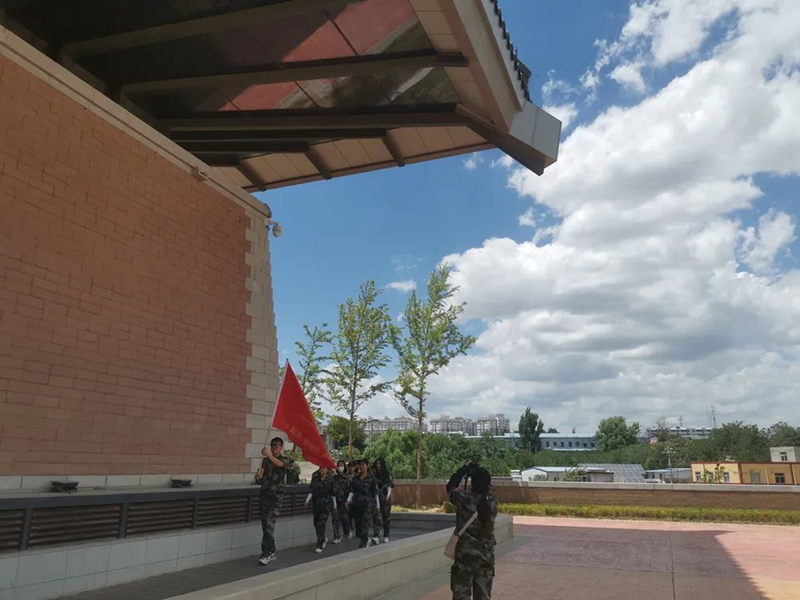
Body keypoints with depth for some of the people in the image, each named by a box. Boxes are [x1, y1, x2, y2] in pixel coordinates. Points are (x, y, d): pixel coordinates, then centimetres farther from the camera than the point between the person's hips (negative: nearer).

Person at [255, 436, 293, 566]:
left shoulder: (285, 459, 2)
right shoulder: (265, 460, 14)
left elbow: (279, 464, -22)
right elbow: (261, 473, 0)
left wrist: (269, 455, -39)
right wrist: (258, 475, -25)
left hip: (276, 495, -5)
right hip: (264, 493, 5)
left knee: (269, 522, -15)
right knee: (265, 524, 6)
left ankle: (266, 553, -14)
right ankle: (271, 552, 17)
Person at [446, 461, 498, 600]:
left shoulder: (465, 499, -16)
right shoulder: (492, 502, -5)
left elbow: (451, 486, 3)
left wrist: (465, 468, 10)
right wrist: (477, 470, 13)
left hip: (465, 555, -4)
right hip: (487, 556, 4)